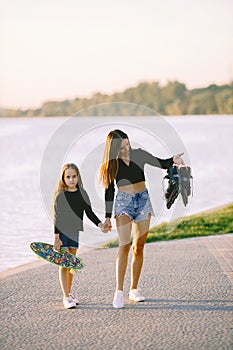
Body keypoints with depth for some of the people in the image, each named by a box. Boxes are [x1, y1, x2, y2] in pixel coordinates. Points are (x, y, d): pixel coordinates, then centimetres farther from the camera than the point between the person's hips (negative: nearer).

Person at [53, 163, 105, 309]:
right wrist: (56, 238, -13)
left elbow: (89, 212, 6)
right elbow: (57, 218, -8)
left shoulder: (82, 194, 3)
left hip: (76, 232, 4)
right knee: (64, 264, -4)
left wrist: (100, 224, -10)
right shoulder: (60, 195, -7)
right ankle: (66, 297, -4)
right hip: (63, 232, -4)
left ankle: (69, 293, 24)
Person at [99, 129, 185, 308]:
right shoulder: (111, 164, -1)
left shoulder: (138, 155, 2)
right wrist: (108, 217, 3)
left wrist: (173, 160, -20)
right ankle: (119, 291, -18)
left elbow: (161, 164, 2)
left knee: (139, 247, 3)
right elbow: (109, 191, 4)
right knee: (124, 246, -17)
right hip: (123, 202, -3)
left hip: (143, 200, 3)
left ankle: (134, 289, 12)